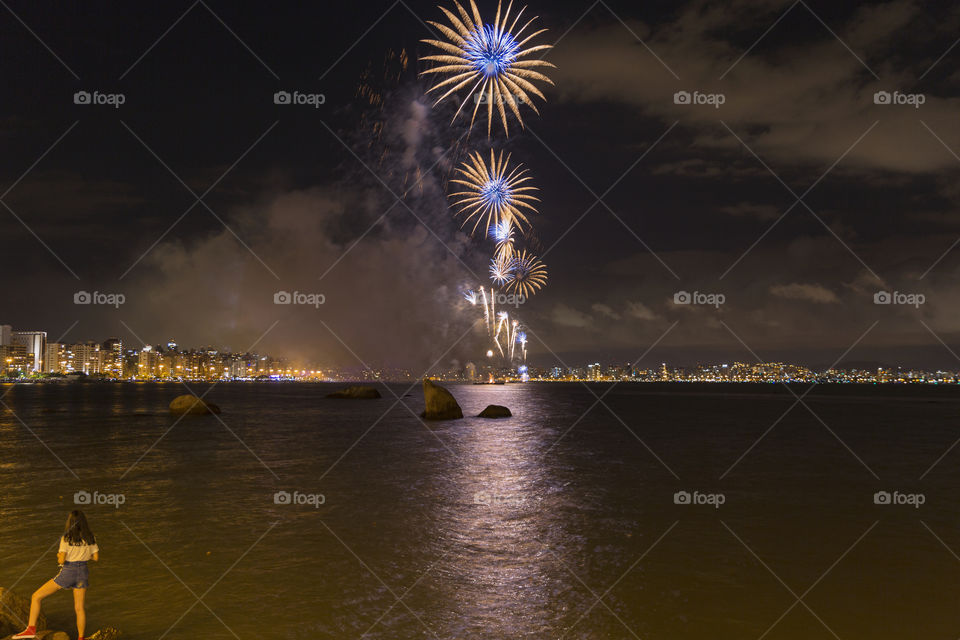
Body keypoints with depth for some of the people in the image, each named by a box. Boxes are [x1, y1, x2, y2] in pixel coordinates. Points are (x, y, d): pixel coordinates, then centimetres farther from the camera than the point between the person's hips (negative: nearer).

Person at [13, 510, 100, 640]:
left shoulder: (66, 538, -12)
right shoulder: (91, 538, 1)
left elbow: (61, 560, -15)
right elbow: (96, 558, 4)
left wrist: (59, 555, 8)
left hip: (67, 573, -4)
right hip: (82, 573, 5)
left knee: (36, 596, 7)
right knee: (79, 607, 14)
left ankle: (31, 629, -1)